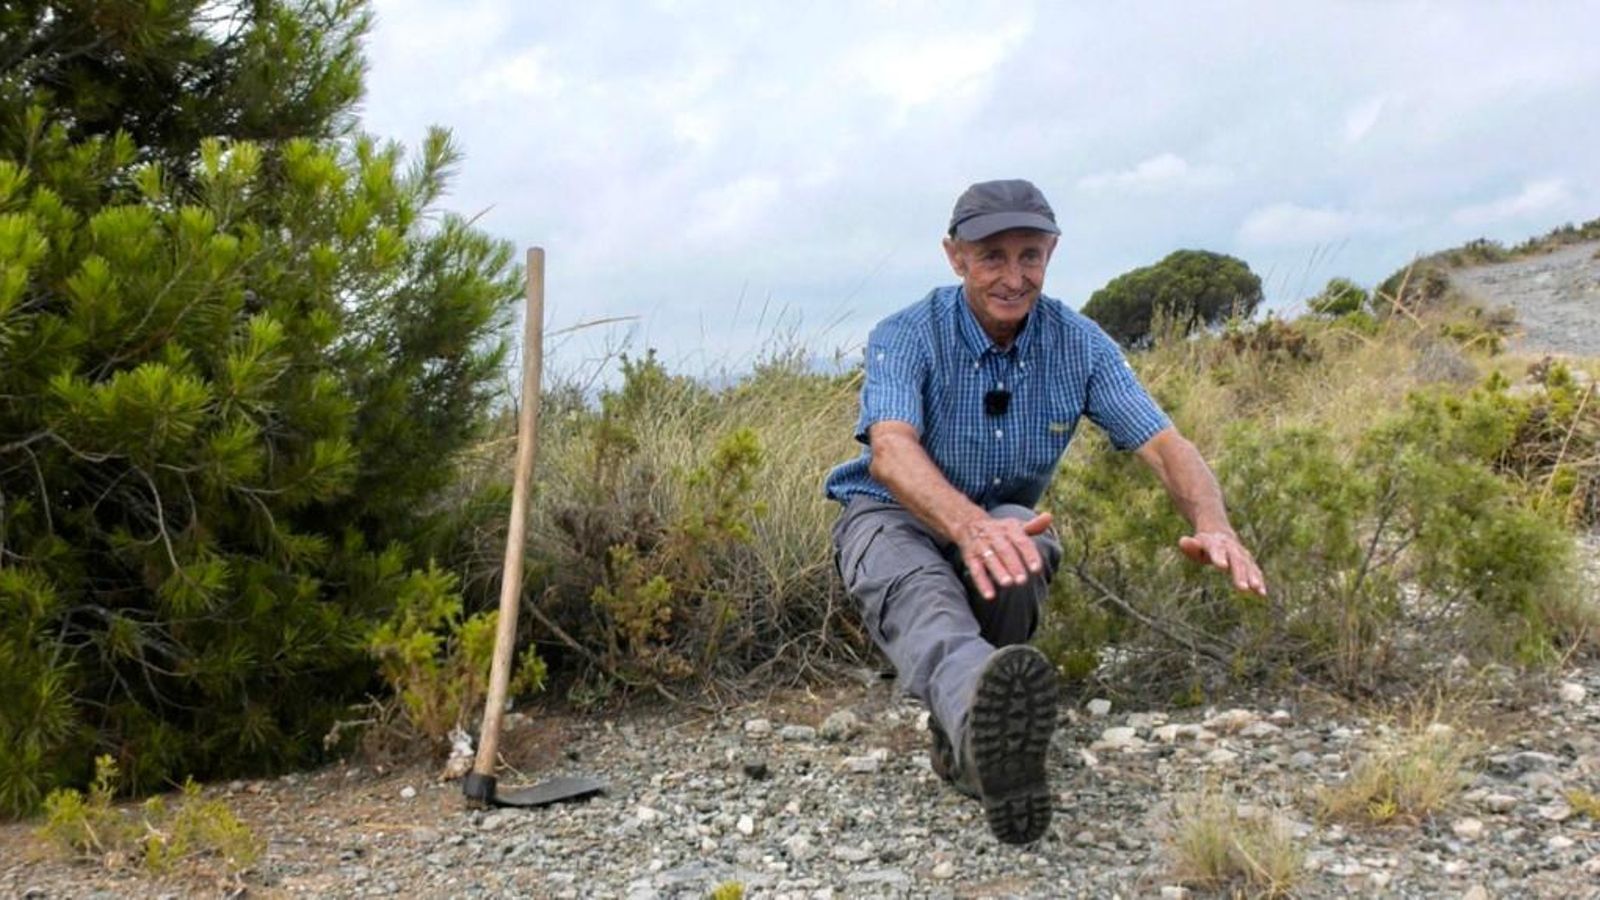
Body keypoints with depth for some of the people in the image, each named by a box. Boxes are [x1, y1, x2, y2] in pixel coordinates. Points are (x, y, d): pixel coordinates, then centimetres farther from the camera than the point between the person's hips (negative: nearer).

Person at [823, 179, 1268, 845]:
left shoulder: (1079, 345, -7)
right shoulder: (906, 337, -18)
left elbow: (1162, 443, -16)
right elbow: (890, 450, -36)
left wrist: (1212, 526, -40)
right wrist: (971, 526, -58)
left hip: (999, 517, 3)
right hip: (892, 516, -3)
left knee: (1020, 554, -34)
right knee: (918, 590, -39)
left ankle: (961, 741, -16)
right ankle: (983, 720, -74)